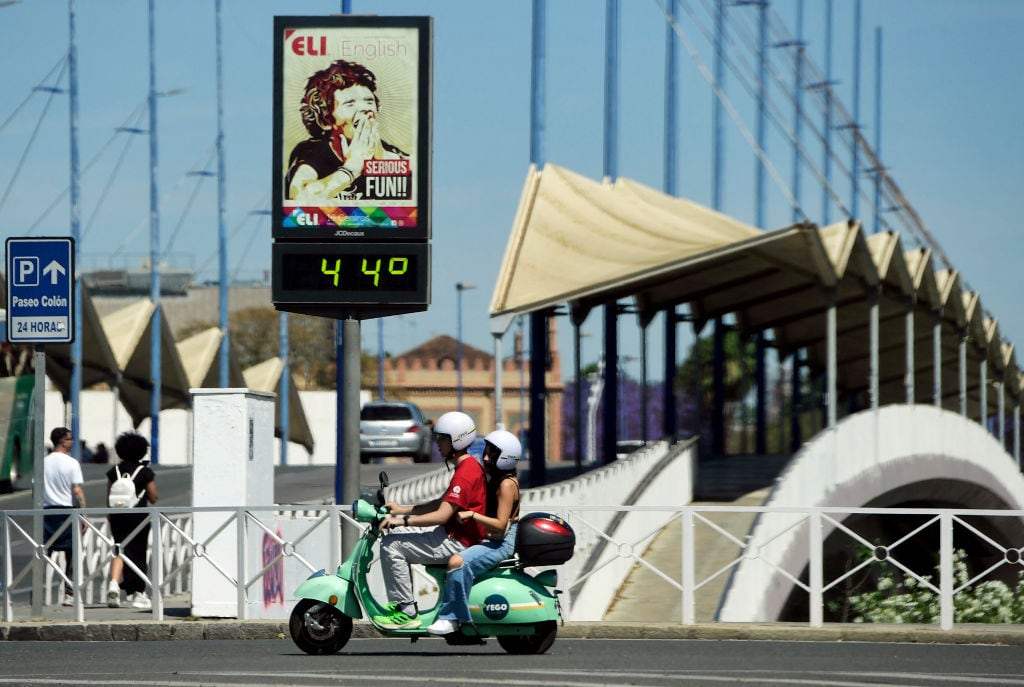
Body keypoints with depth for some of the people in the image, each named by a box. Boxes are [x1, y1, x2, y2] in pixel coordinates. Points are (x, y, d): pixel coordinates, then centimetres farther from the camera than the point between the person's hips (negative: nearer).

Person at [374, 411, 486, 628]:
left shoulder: (465, 474, -20)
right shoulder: (469, 466, 14)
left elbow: (442, 515, -26)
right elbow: (443, 503, 21)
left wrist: (402, 520, -24)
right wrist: (402, 510, 17)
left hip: (456, 543, -11)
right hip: (453, 535, 11)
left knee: (391, 546, -15)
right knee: (398, 542, 21)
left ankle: (406, 612, -12)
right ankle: (401, 602, 19)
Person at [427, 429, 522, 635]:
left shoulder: (507, 484, -14)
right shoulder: (494, 480, 16)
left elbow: (500, 524, -21)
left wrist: (471, 515, -26)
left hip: (503, 542, -11)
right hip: (490, 540, 11)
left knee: (458, 562, -33)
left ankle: (452, 617, -28)